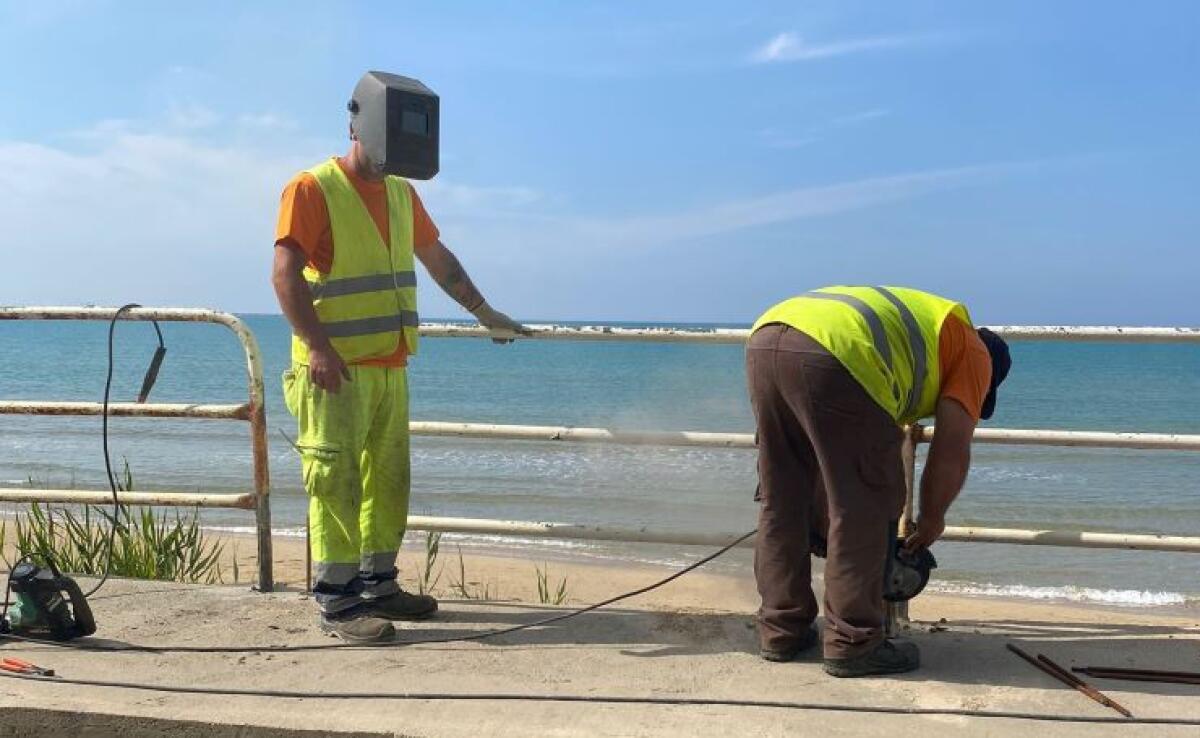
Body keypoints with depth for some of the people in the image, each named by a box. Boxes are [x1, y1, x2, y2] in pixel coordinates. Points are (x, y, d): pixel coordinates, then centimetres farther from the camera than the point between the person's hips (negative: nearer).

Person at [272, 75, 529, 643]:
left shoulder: (401, 194, 17)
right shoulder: (312, 190, -7)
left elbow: (438, 259, 26)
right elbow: (285, 274, -15)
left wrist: (484, 313, 28)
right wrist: (318, 347, -24)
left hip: (390, 368, 8)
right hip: (336, 369, -7)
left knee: (388, 480, 11)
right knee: (338, 481, -6)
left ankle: (377, 584, 22)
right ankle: (336, 602, -1)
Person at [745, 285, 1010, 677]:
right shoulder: (974, 353, 21)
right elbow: (951, 452, 10)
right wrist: (930, 521, 26)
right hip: (832, 354, -8)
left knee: (781, 502, 18)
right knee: (864, 509, 6)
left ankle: (781, 630, 27)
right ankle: (852, 644, 13)